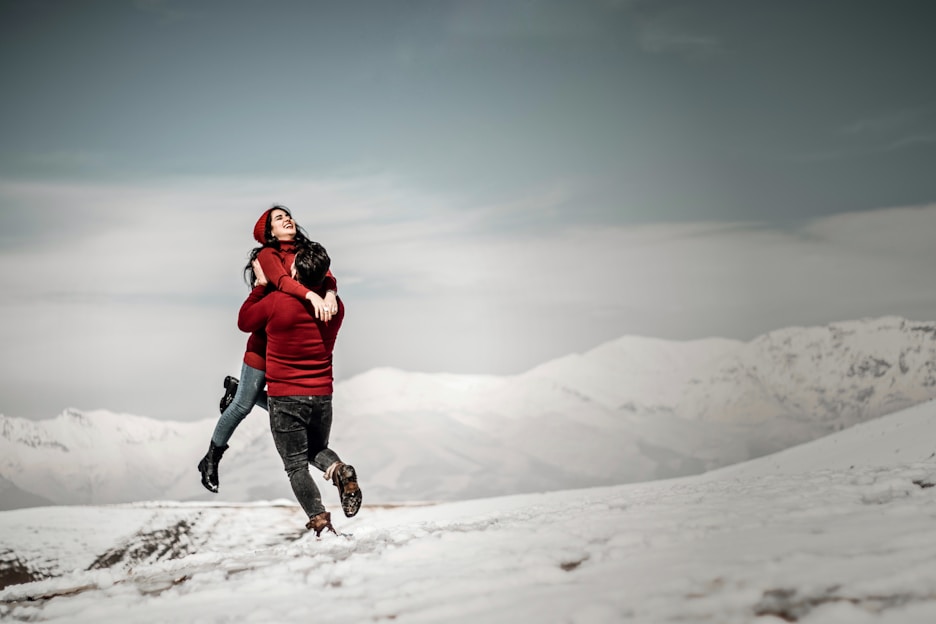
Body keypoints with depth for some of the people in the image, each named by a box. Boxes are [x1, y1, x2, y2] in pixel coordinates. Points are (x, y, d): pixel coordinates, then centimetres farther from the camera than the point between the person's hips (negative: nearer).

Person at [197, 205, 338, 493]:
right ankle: (211, 461, 21)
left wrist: (329, 294, -31)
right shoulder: (268, 255, -9)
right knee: (244, 405, 3)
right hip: (267, 338, -5)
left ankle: (237, 389, 32)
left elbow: (327, 277, -8)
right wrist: (311, 295, -45)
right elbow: (282, 281, -29)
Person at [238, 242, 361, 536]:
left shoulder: (276, 302, -16)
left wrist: (261, 285, 10)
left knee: (296, 465, 6)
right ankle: (339, 470, -8)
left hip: (284, 398, -4)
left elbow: (244, 321, 2)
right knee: (318, 449, 25)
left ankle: (319, 520, -10)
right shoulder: (335, 306, -3)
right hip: (322, 396, 4)